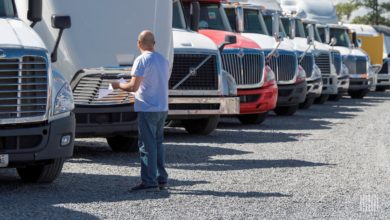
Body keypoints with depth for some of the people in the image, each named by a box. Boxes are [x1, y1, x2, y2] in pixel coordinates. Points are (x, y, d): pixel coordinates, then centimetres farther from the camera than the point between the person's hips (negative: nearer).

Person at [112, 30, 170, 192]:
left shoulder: (142, 60, -12)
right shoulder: (164, 60, 13)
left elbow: (133, 87, -17)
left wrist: (118, 85, 2)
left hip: (147, 109, -8)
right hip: (162, 109, 8)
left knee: (147, 145, -4)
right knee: (158, 143, 16)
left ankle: (149, 182, -5)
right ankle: (161, 179, 20)